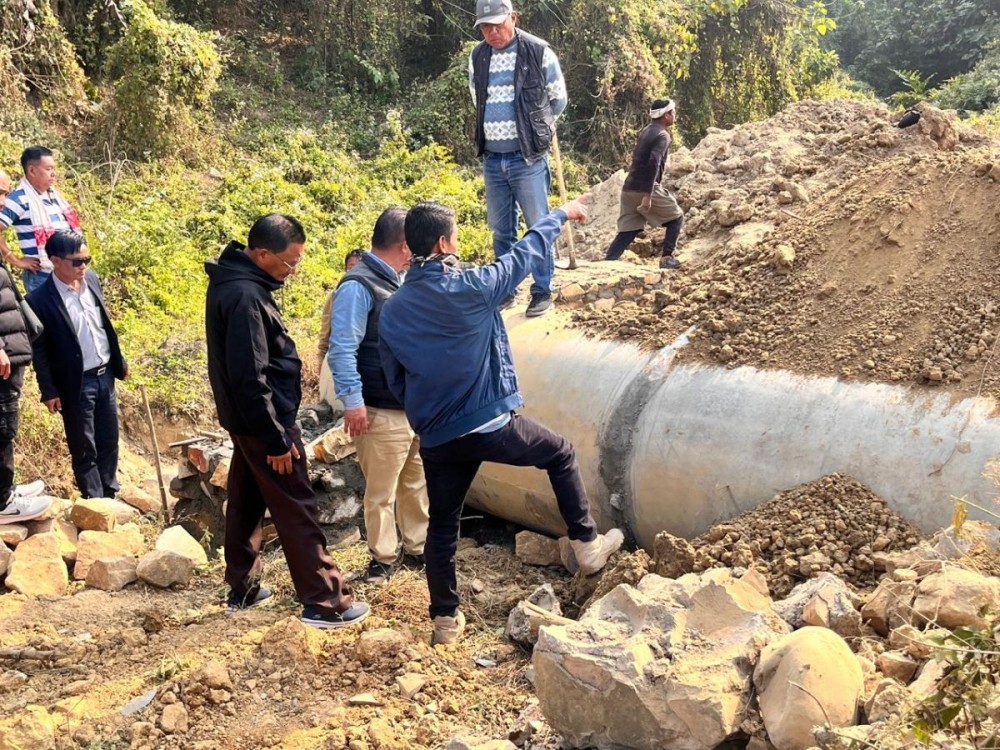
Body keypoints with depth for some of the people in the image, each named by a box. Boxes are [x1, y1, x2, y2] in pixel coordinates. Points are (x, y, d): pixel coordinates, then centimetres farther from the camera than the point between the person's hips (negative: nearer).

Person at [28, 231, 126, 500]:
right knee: (84, 449, 7)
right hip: (75, 384, -6)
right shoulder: (40, 299, -18)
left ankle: (110, 496, 33)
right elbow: (39, 350, -11)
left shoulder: (91, 279, 1)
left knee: (109, 441, 17)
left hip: (105, 375, 6)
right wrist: (49, 391, -11)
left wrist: (119, 361, 17)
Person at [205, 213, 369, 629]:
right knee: (296, 509, -4)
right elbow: (250, 378, -26)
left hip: (245, 420, 10)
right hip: (263, 421, -10)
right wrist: (276, 439, -21)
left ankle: (242, 588, 29)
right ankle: (324, 601, 3)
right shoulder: (245, 296, -25)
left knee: (246, 501, 17)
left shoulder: (234, 281, 7)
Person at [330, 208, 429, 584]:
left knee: (417, 483, 16)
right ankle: (382, 559, 16)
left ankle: (417, 548, 30)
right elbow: (342, 349, -19)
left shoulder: (398, 280, 13)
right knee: (381, 492, 3)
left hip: (417, 407, 8)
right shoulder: (358, 286, -15)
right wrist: (352, 400, -21)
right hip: (382, 413, -8)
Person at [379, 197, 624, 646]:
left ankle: (445, 619, 22)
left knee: (442, 524, 17)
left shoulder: (392, 310, -1)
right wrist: (562, 214, 17)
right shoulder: (471, 288, -15)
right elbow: (525, 253, 1)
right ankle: (587, 544, 24)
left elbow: (394, 379, 10)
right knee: (560, 454, 20)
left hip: (436, 439, 4)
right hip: (491, 425, -4)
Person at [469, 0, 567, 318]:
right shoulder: (477, 57, 4)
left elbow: (558, 100, 3)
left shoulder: (539, 52, -8)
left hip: (528, 157, -4)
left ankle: (543, 291, 13)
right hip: (492, 158, 4)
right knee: (501, 229, 12)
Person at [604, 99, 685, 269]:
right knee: (676, 217, 11)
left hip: (630, 188, 8)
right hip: (645, 189, -8)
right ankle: (667, 258, 10)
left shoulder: (647, 130, 17)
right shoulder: (662, 135, -10)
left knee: (628, 230, 7)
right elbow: (653, 163, -23)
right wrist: (648, 194, -28)